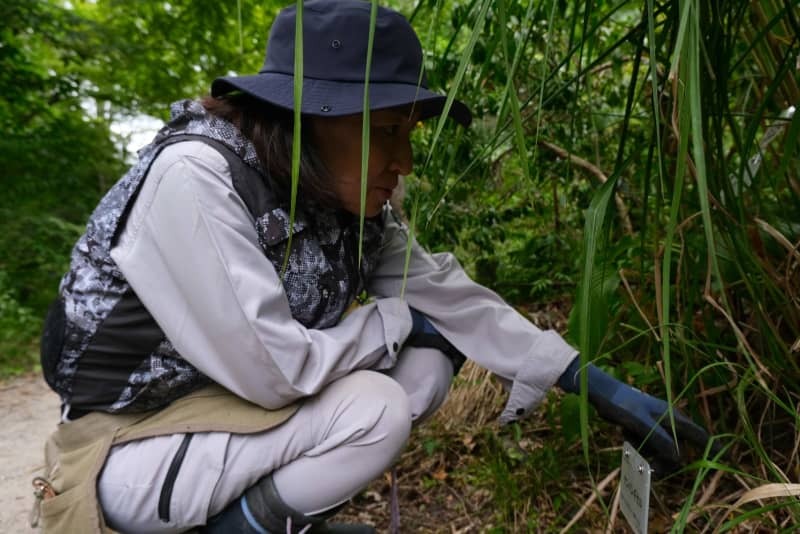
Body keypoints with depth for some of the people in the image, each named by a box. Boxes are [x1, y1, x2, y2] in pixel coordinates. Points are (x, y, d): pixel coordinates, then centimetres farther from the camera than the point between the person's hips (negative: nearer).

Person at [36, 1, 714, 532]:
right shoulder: (194, 176, -28)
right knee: (373, 413, -26)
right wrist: (397, 319, -14)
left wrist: (592, 381, -3)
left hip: (244, 403, 7)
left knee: (430, 361, -5)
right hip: (127, 443, -7)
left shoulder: (350, 201, -6)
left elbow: (450, 297, -3)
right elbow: (272, 369, -30)